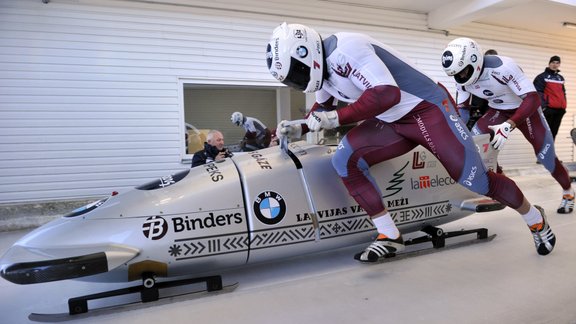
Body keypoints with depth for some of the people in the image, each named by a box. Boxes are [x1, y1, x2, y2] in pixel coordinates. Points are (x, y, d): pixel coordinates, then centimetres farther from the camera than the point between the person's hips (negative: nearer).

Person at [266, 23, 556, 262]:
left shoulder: (343, 49, -25)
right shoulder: (321, 66, 5)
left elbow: (387, 93, -32)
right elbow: (323, 107, 20)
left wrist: (336, 118, -29)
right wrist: (300, 128, 4)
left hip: (428, 110, -8)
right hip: (391, 123, 8)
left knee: (475, 181, -4)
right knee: (344, 160, -11)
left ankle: (535, 219, 27)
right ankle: (390, 237, -4)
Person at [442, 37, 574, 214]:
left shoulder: (502, 67, -36)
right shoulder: (462, 78, -17)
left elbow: (533, 99, -37)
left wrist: (508, 126, -48)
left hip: (525, 108, -5)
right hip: (498, 110, 5)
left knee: (545, 156, -5)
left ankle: (568, 192, 26)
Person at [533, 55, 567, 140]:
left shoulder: (561, 78, 20)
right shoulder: (542, 77, -2)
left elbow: (563, 93, 26)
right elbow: (538, 92, -11)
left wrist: (564, 106, 18)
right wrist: (543, 106, -19)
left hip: (559, 109, 7)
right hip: (548, 109, -7)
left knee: (553, 133, 9)